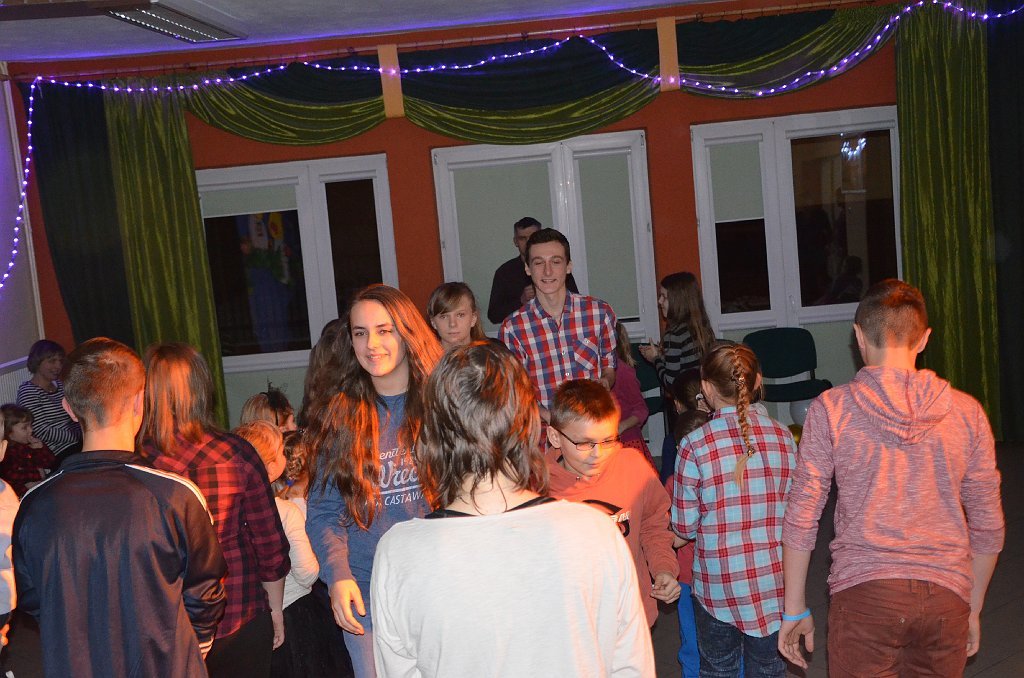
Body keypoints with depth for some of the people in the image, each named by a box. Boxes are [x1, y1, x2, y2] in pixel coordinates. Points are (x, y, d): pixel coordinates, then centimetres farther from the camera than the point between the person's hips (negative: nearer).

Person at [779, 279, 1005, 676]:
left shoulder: (831, 409, -5)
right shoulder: (966, 412, 1)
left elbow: (801, 518, -4)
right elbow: (989, 527, 7)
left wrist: (794, 609, 6)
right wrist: (972, 610, 19)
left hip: (864, 592, -3)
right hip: (945, 597, 3)